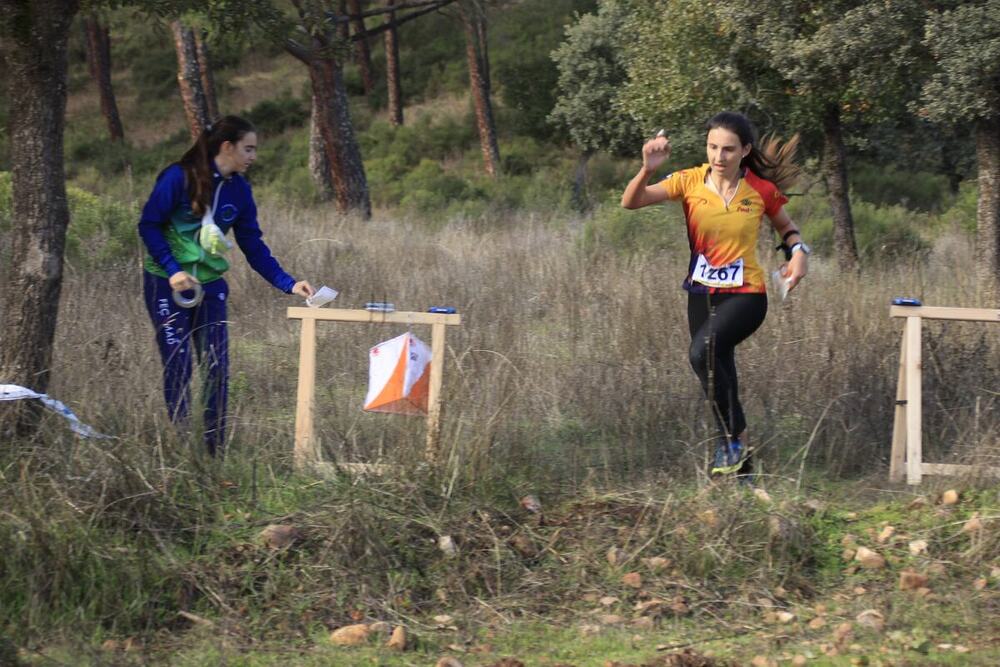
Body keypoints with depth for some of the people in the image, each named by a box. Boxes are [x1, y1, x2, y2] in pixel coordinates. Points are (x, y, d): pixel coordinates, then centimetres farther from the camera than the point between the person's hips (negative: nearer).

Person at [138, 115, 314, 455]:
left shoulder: (238, 189, 3)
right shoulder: (180, 178, -14)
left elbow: (253, 246, 5)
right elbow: (148, 225, -10)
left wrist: (288, 284, -4)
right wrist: (173, 270, -18)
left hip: (210, 285, 5)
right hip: (168, 284, -5)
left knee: (217, 366, 0)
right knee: (177, 365, -4)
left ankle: (216, 450, 7)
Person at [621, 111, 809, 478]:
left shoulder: (761, 190, -5)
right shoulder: (690, 181, -4)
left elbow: (785, 226, 15)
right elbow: (631, 201, -12)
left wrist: (797, 251, -5)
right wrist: (648, 169, -29)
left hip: (745, 295, -4)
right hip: (702, 295, 4)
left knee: (703, 351, -30)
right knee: (719, 377, 9)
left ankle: (734, 438, -17)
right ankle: (739, 463, 25)